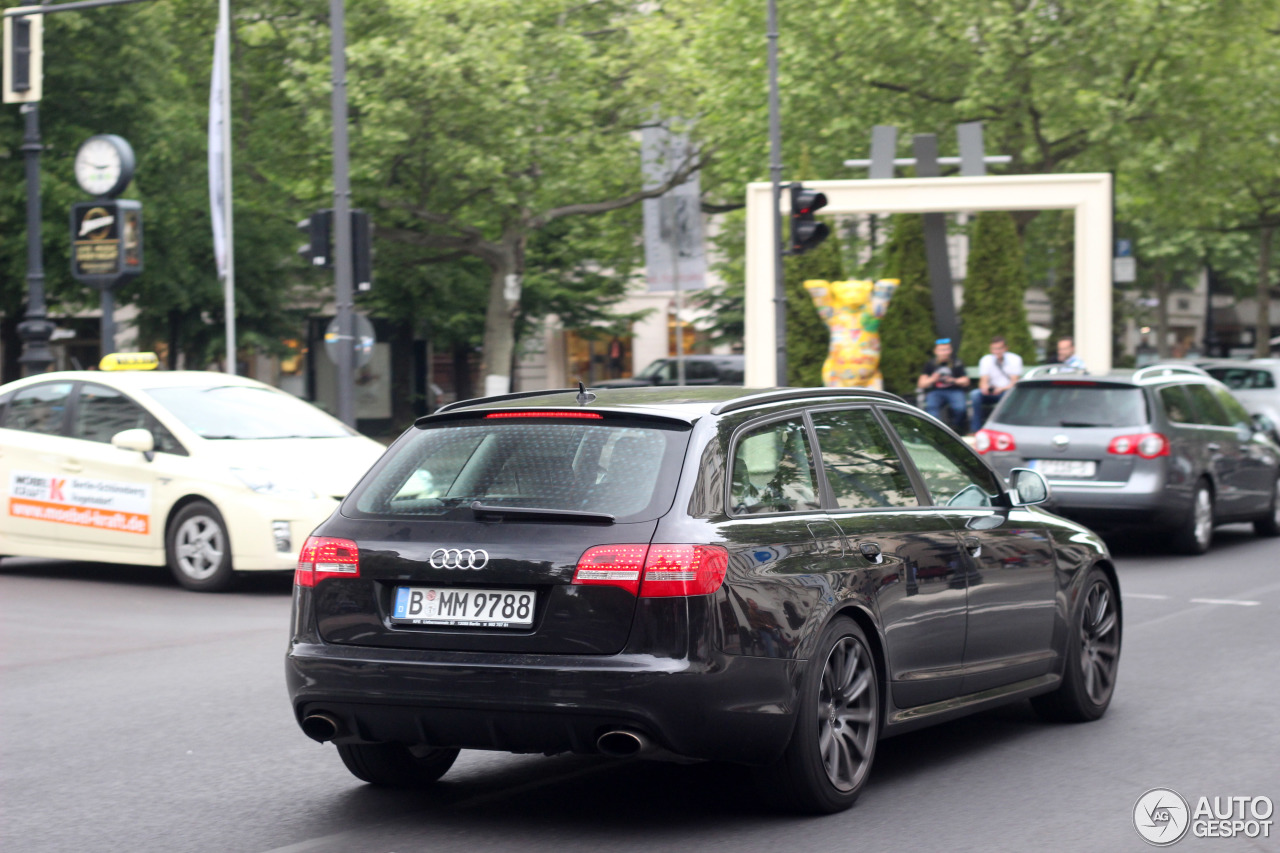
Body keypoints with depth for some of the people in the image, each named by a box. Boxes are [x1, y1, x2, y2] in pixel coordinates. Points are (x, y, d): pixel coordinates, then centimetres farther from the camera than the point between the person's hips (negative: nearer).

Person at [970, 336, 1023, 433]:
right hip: (991, 392, 2)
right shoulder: (986, 360, 2)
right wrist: (984, 387, -31)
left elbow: (1014, 382, -10)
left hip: (1008, 390, -2)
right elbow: (983, 380, -5)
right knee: (975, 394, -28)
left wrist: (1002, 388, -31)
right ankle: (976, 430, -27)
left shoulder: (1015, 359, -3)